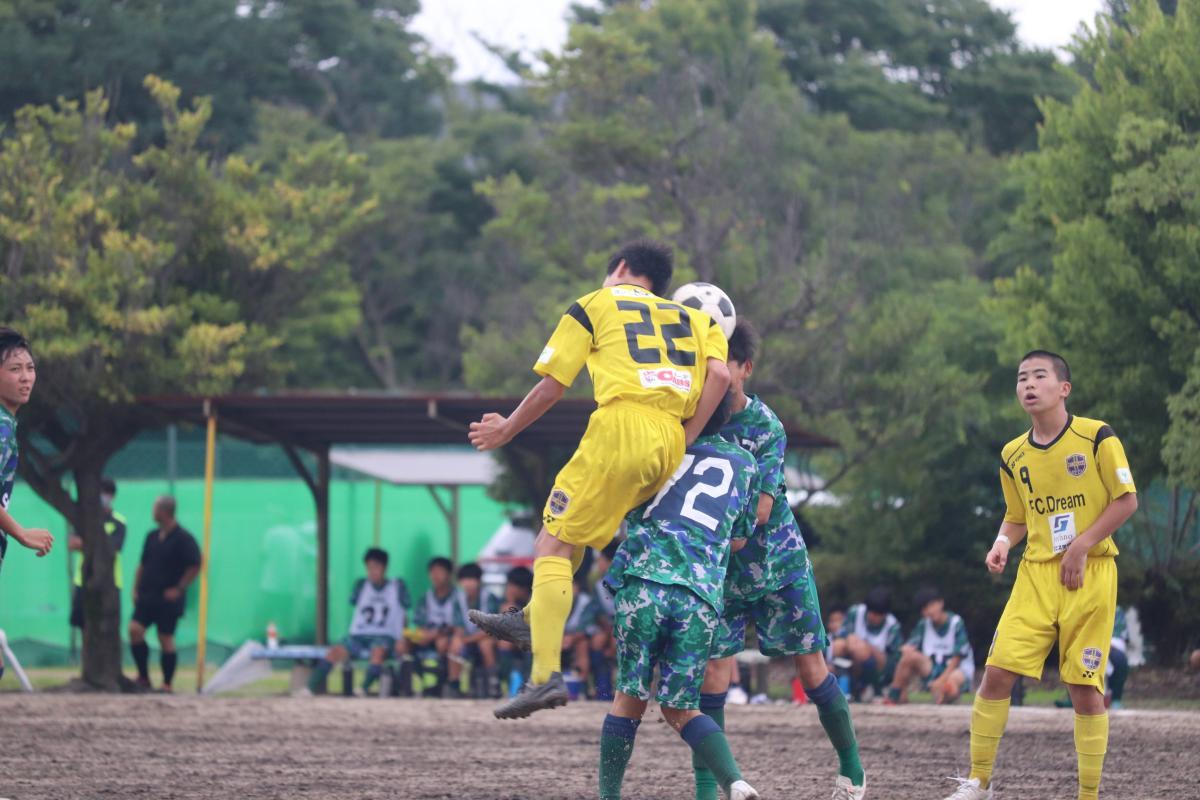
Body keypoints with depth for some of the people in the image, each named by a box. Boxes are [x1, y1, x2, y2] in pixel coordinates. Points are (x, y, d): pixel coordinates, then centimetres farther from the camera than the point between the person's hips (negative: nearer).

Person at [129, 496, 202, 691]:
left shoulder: (183, 539, -9)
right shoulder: (152, 537, 12)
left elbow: (195, 567, -11)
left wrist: (178, 589, -13)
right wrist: (136, 588, 11)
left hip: (168, 598, -6)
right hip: (146, 596, 6)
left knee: (166, 639, -1)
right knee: (135, 629, -10)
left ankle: (167, 683, 8)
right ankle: (143, 677, 0)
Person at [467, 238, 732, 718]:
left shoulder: (594, 306, 16)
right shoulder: (692, 318, 27)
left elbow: (551, 387, 13)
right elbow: (719, 375, 7)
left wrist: (507, 430, 27)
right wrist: (685, 444, 7)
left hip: (621, 427, -6)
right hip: (672, 442, 6)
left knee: (553, 546, -4)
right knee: (574, 524, 29)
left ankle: (546, 675, -18)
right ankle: (533, 619, 30)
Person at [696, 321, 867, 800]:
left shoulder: (766, 427, -15)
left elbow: (760, 509, -22)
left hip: (779, 561, -2)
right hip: (720, 568, 2)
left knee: (811, 667, 5)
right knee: (713, 671, -8)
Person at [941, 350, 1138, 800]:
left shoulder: (1096, 437, -7)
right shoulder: (1013, 456, 7)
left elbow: (1127, 500, -5)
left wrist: (1081, 546, -14)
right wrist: (1003, 542, -4)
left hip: (1090, 573, -4)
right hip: (1036, 574, 4)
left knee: (1085, 686, -4)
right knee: (997, 672, -6)